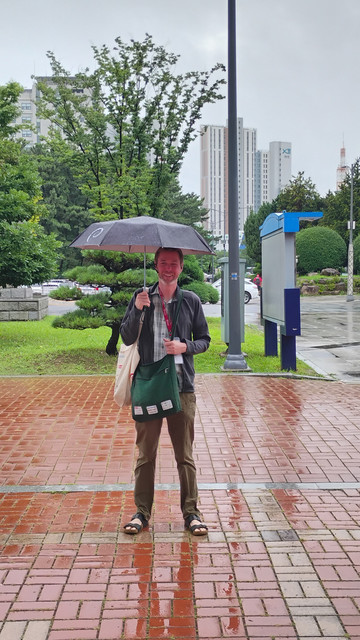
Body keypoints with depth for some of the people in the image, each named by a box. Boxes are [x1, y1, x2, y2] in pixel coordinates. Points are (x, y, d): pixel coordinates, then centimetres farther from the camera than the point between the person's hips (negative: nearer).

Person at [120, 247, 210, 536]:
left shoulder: (191, 300, 6)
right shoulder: (141, 297, 5)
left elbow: (204, 339, 10)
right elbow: (127, 338, 1)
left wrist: (185, 346, -9)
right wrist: (137, 310, -14)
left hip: (181, 384, 0)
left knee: (185, 453, 6)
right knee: (146, 452, 7)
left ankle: (191, 511, 16)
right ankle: (142, 511, 18)